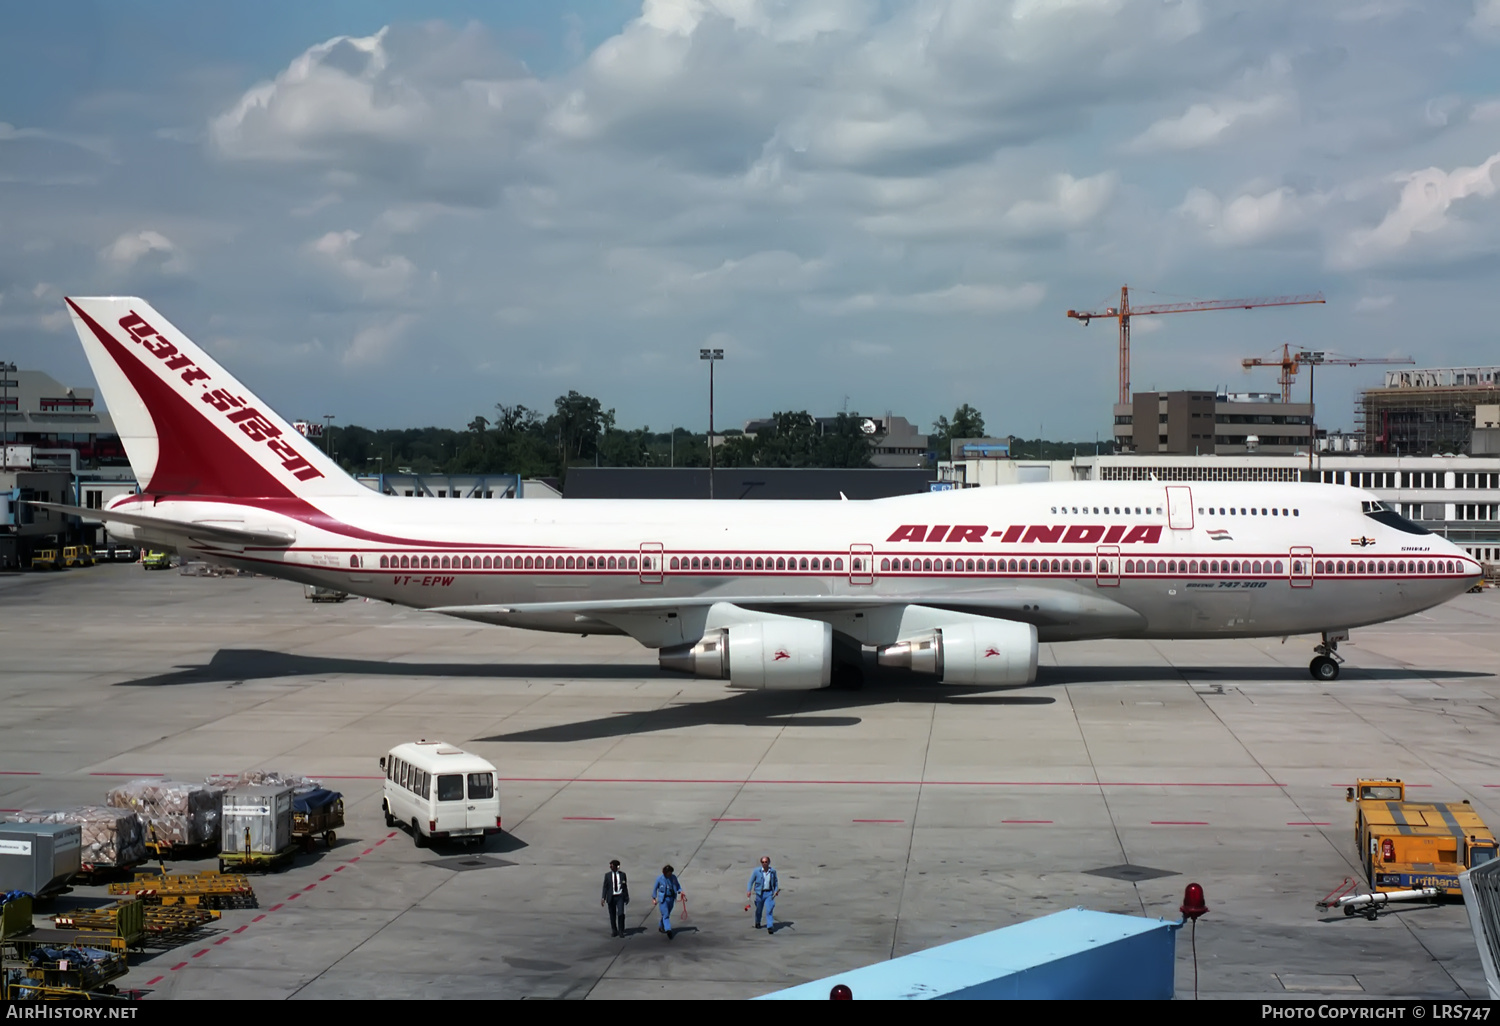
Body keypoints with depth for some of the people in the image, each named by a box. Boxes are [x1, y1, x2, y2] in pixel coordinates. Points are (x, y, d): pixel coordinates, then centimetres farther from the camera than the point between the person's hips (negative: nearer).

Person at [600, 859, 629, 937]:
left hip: (620, 897, -1)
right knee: (612, 915, 4)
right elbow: (605, 887, 1)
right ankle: (614, 931, 19)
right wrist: (603, 898, -7)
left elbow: (625, 886, 9)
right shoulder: (607, 875, 3)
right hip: (611, 897, 1)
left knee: (621, 913, -12)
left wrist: (627, 897, 10)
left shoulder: (622, 874, 4)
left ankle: (621, 931, -1)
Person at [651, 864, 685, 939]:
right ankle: (668, 930, -24)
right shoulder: (659, 879, -10)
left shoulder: (673, 877, -2)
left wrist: (680, 892, -8)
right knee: (665, 915, -13)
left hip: (671, 898, 5)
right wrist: (654, 899, 3)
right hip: (663, 899, -5)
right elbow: (655, 888, 1)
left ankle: (661, 927, 36)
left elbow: (677, 885, 11)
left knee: (667, 914, 16)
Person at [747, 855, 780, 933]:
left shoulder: (773, 871, 1)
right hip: (760, 893, 0)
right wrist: (749, 890, -12)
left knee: (769, 909, -13)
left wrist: (776, 890, 3)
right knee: (759, 909, 15)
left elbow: (775, 882, 15)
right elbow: (751, 881, -1)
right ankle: (757, 923, 42)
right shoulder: (756, 871, -6)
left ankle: (770, 927, -16)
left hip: (769, 893, 0)